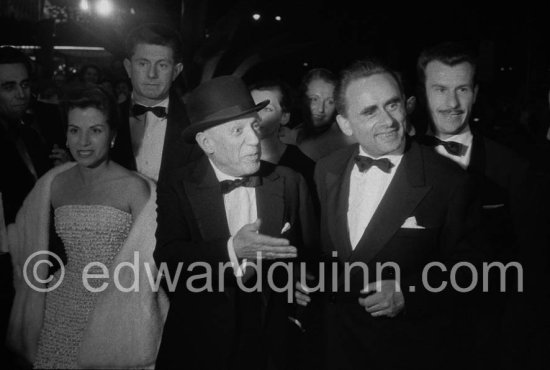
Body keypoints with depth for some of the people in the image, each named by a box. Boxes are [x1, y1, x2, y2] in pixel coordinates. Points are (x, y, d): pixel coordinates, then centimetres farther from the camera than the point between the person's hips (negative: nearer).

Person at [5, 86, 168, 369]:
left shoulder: (134, 188, -11)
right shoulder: (53, 184, 2)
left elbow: (147, 260, -10)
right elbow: (29, 246, 18)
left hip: (117, 312, -3)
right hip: (64, 312, 4)